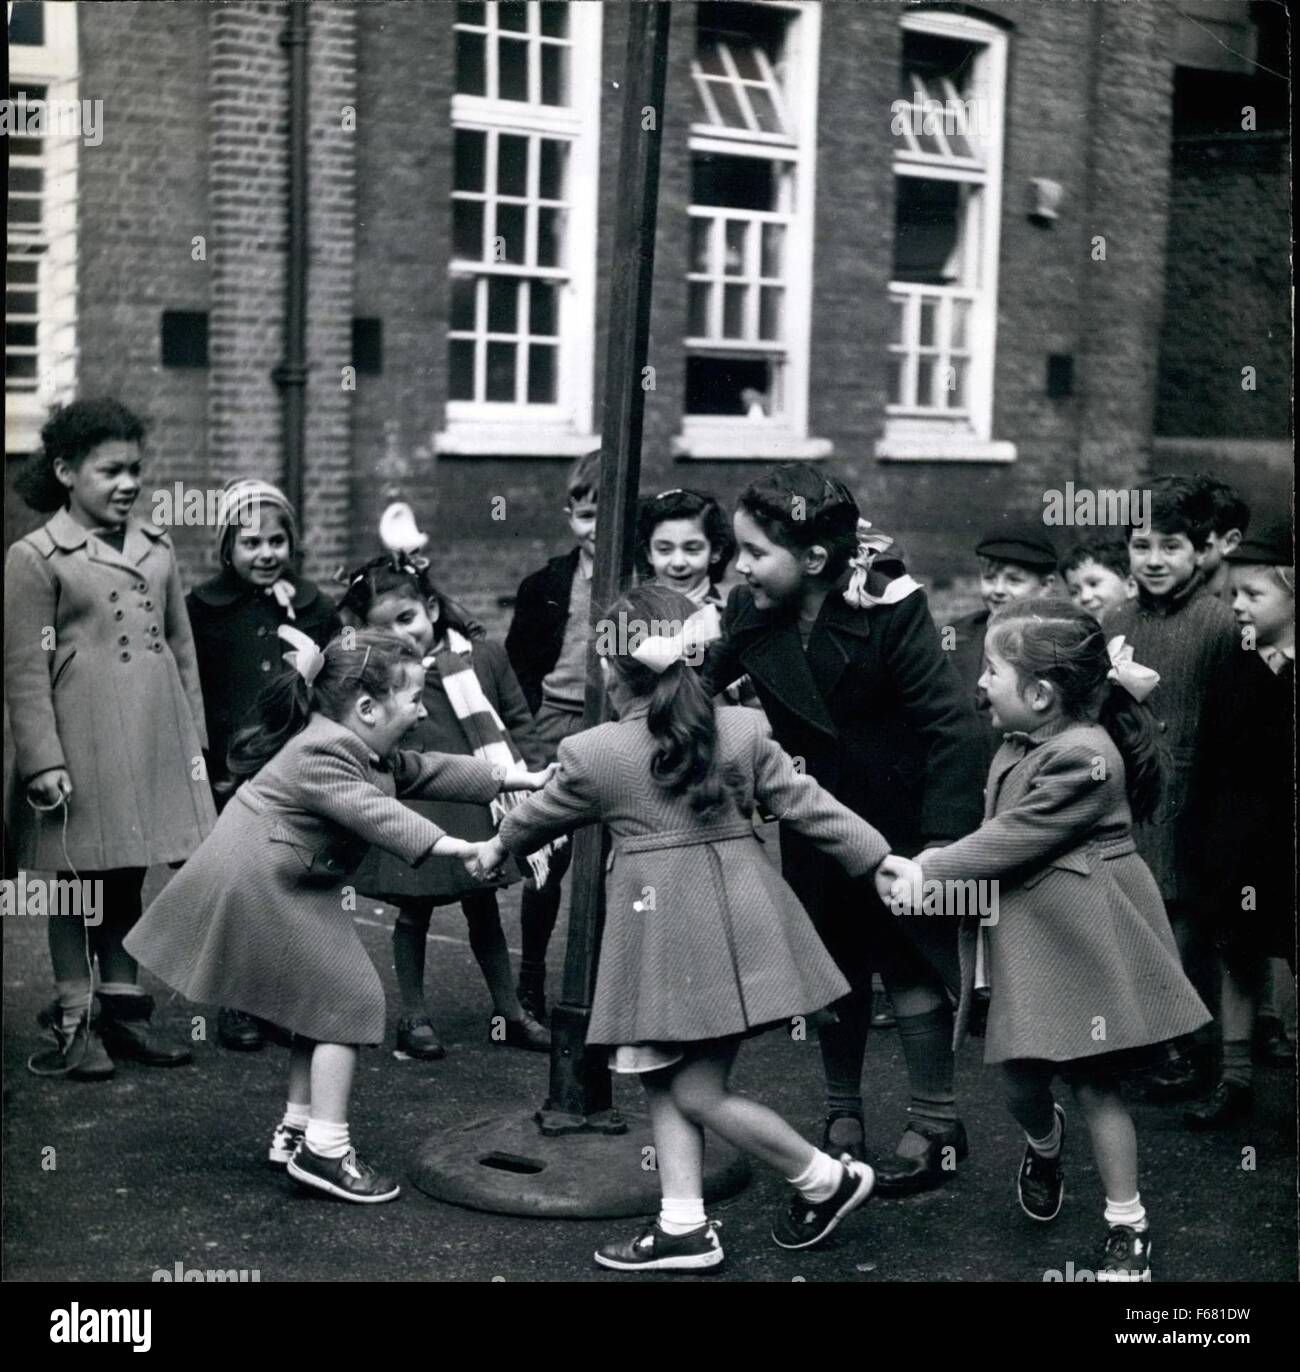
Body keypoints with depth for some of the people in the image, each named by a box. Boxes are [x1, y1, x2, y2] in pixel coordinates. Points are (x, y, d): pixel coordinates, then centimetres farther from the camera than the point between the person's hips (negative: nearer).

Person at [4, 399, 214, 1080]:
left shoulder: (157, 548, 11)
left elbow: (181, 648, 15)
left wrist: (193, 738, 12)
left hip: (154, 744, 5)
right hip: (81, 749, -5)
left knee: (128, 883, 13)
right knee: (79, 885, 5)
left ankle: (124, 1011, 23)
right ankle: (73, 1023, 15)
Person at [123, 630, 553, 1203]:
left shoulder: (371, 756, 9)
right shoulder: (321, 753, -23)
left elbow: (428, 771, 15)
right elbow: (375, 813, -34)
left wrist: (516, 779, 13)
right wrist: (457, 848, -40)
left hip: (292, 892, 11)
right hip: (255, 891, -11)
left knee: (324, 1000, 17)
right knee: (350, 999, -8)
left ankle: (298, 1128, 27)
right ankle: (324, 1150, -5)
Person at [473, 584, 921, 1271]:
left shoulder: (593, 754, -5)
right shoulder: (743, 729, 3)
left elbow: (541, 814, 13)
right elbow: (806, 803, 3)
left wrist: (499, 846, 33)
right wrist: (876, 856, 13)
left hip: (663, 928, -6)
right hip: (738, 923, 6)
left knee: (694, 1092, 5)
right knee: (668, 1083, 15)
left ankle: (828, 1179, 14)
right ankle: (682, 1226, 17)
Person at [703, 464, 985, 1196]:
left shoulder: (890, 609, -25)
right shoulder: (752, 611, -12)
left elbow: (952, 723, -25)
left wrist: (943, 839, -27)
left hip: (896, 812, -4)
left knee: (905, 957, 1)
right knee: (834, 961, 13)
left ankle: (938, 1122, 14)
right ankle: (843, 1113, 27)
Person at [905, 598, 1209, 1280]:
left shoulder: (1081, 757, -21)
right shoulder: (1024, 740, 6)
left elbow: (1014, 840, -18)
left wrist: (933, 870, -10)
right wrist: (943, 861, 1)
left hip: (1079, 942, -7)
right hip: (1024, 939, 7)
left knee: (1094, 1083, 0)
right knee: (1020, 1077, 10)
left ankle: (1128, 1226, 14)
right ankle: (1043, 1143, 44)